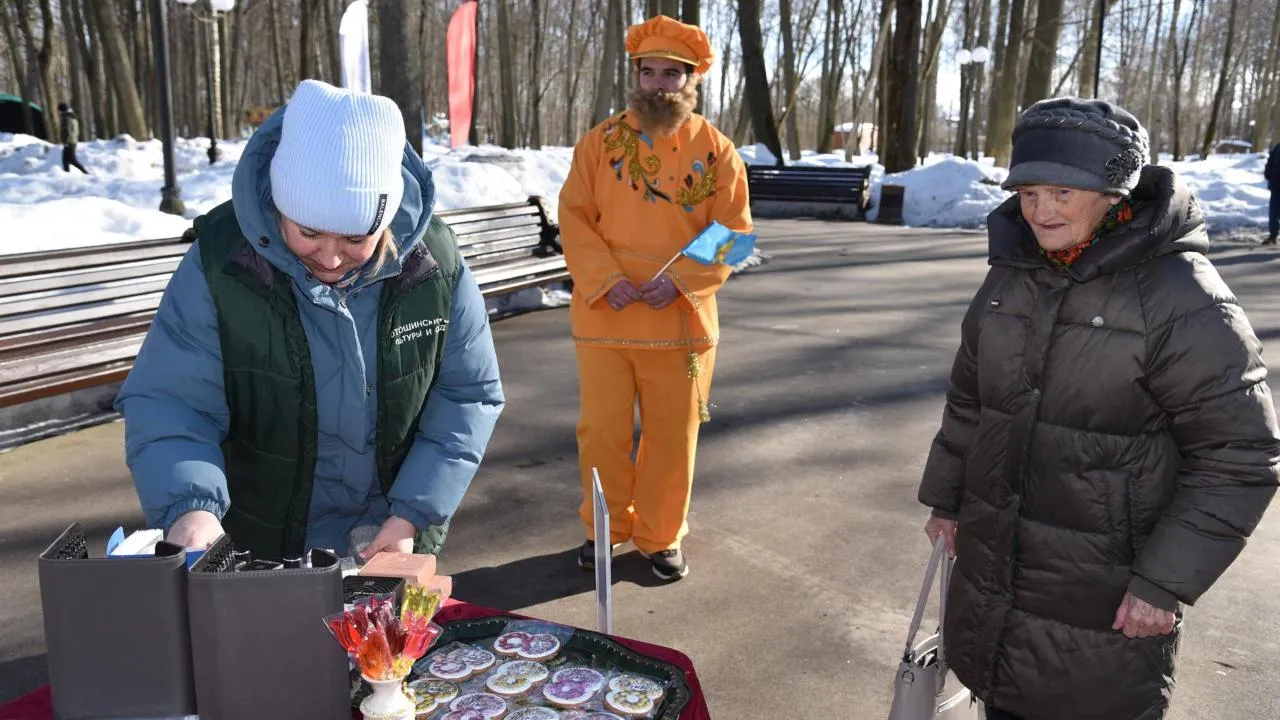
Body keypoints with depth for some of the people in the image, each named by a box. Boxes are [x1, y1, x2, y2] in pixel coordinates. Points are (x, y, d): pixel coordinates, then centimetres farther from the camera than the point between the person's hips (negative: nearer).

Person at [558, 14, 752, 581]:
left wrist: (681, 281, -14)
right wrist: (605, 279, -14)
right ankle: (604, 529, 31)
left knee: (672, 437, 9)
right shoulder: (601, 141, 2)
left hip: (681, 321, 0)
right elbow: (574, 218, 1)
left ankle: (659, 537, 28)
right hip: (603, 319, 1)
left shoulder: (717, 151, 0)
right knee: (601, 431, 10)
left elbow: (733, 233, 0)